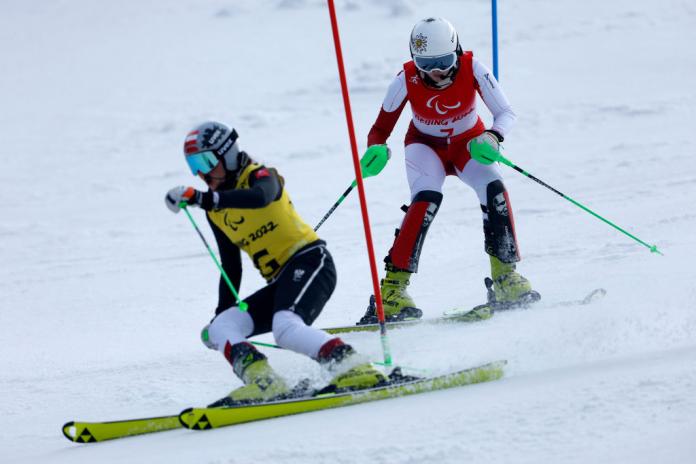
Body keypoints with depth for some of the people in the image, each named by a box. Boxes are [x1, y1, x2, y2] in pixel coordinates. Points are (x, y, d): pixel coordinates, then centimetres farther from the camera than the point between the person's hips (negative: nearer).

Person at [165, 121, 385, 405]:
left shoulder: (259, 176, -4)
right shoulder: (215, 211, 18)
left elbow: (261, 196, -31)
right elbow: (231, 268, 24)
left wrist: (203, 198, -40)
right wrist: (221, 313, 17)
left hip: (309, 261, -9)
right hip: (279, 282, 9)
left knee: (285, 328, -34)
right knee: (219, 331, -8)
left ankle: (357, 371, -40)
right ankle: (264, 383, -32)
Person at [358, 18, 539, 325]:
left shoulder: (472, 69, -26)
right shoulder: (407, 80, -26)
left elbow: (506, 113, -24)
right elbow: (380, 130, -17)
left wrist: (493, 136, -46)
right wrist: (376, 150, -40)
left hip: (468, 143, 1)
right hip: (426, 146, -1)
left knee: (494, 189, -26)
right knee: (427, 198, -31)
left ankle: (505, 277, -11)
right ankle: (393, 286, -30)